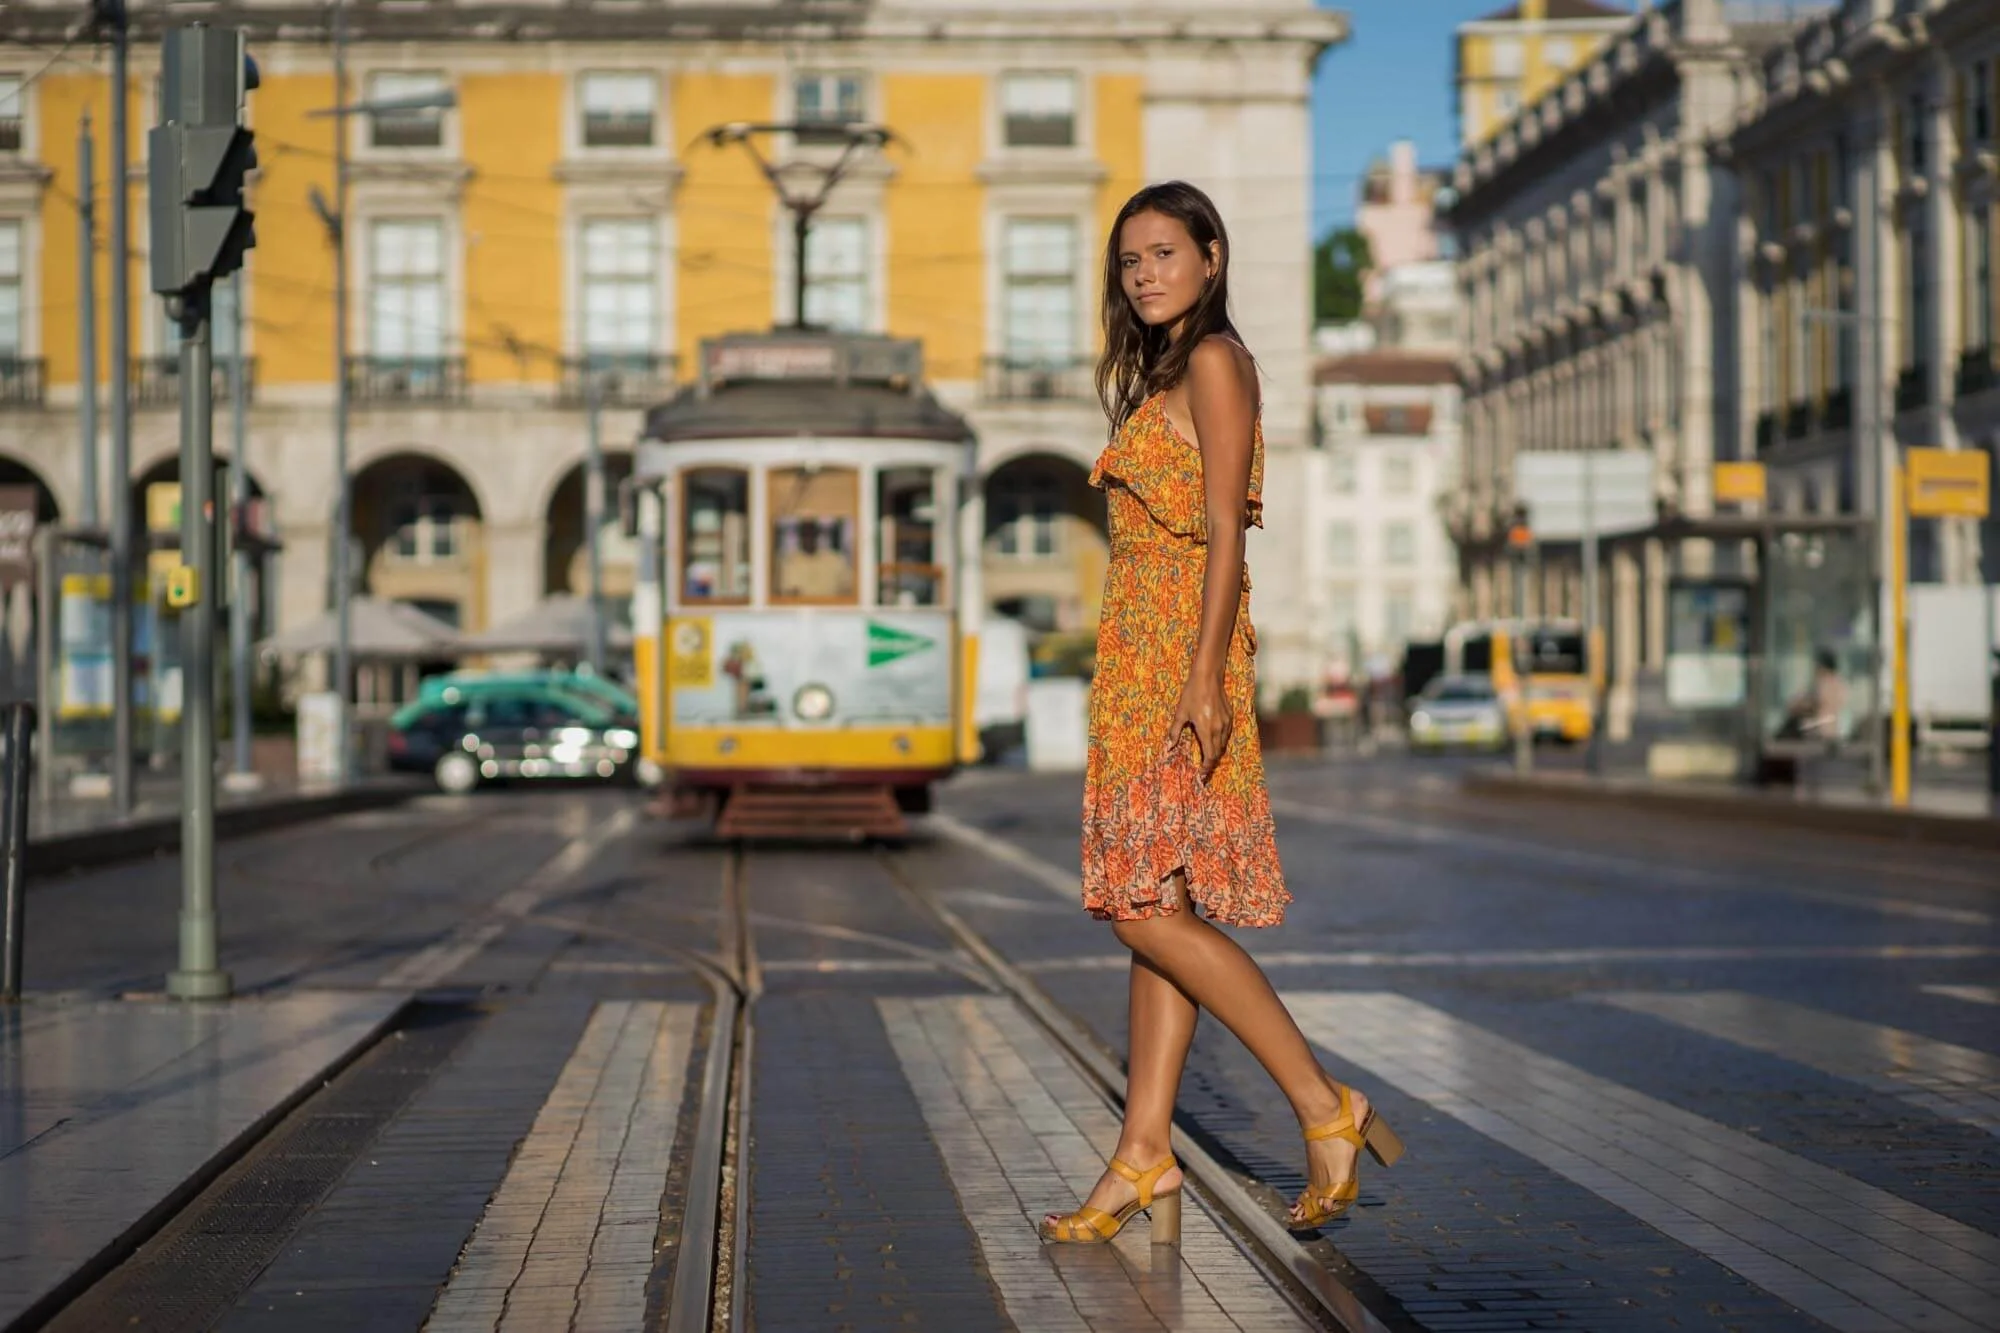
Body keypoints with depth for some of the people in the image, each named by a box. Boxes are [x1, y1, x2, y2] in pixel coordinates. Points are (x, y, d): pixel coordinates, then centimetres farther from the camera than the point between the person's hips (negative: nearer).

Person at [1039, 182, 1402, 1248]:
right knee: (1154, 910, 6)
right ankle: (1144, 1157, 7)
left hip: (1181, 652, -10)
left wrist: (1205, 679, -22)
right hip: (1142, 653, 10)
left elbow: (1223, 529, -15)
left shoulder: (1214, 361, -7)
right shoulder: (1165, 373, 21)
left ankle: (1326, 1110, -10)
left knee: (1147, 908, -13)